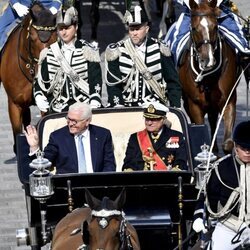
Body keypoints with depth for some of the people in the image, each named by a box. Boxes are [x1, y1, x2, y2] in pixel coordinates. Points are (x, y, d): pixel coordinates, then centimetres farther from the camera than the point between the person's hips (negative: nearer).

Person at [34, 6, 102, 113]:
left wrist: (94, 105, -15)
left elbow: (96, 81, -3)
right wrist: (40, 99, -6)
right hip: (57, 111, 2)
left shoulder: (88, 51, 0)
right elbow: (40, 81, 11)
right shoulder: (48, 53, 8)